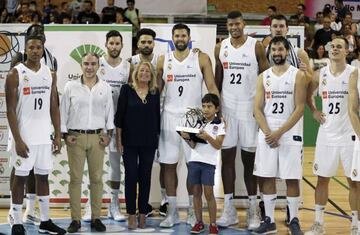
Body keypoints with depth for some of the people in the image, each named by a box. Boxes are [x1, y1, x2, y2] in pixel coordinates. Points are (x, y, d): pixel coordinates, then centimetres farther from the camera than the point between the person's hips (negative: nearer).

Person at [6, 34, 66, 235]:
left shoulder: (50, 74, 8)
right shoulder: (15, 74, -7)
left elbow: (54, 107, 12)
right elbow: (11, 110, -9)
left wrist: (58, 135, 6)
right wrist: (17, 140, -15)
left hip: (45, 136, 5)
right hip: (24, 137, -5)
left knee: (43, 177, 11)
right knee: (20, 177, 1)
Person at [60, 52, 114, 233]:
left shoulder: (105, 88, 8)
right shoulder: (71, 87, 3)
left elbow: (110, 112, 11)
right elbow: (63, 112, 4)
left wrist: (109, 133, 3)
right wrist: (65, 134, -2)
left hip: (97, 137, 1)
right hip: (75, 137, -1)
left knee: (97, 178, 3)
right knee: (75, 178, -1)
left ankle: (96, 218, 11)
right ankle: (75, 219, 4)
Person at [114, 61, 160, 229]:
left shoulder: (155, 92, 6)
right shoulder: (127, 89, -2)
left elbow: (157, 116, 10)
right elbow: (119, 115, -2)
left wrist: (157, 138, 8)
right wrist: (118, 140, -5)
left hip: (149, 142, 2)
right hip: (130, 141, -2)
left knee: (145, 178, 6)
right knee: (131, 177, 1)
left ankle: (142, 215, 14)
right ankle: (131, 215, 8)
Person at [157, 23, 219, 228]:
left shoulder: (202, 59, -1)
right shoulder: (163, 61, 6)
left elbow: (211, 86, -4)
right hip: (170, 117, 2)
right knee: (169, 164, 3)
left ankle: (193, 210, 14)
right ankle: (172, 212, 12)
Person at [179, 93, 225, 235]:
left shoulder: (219, 125, 0)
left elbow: (218, 145, -8)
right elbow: (193, 145, 7)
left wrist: (207, 137, -23)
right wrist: (187, 139, -13)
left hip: (209, 162, -4)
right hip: (194, 161, 4)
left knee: (209, 193, -4)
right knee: (196, 192, 6)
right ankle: (199, 222, 15)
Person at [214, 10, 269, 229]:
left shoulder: (256, 46, -4)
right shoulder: (220, 47, 6)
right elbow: (218, 79, 13)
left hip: (250, 110, -3)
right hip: (226, 109, 3)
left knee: (250, 159, 2)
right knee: (227, 158, 4)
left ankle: (253, 209, 10)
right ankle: (229, 210, 11)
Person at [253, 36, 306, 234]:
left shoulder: (297, 75, -3)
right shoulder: (263, 77, 7)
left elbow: (299, 109, -8)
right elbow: (257, 109, 4)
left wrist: (280, 132, -14)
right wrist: (268, 133, -10)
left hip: (290, 135, -3)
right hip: (267, 135, 3)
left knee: (292, 179, 0)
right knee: (267, 178, 5)